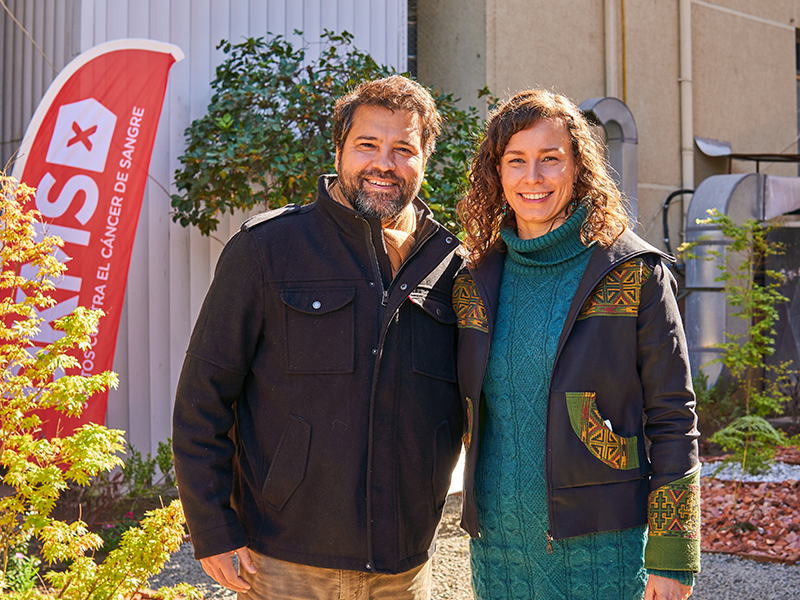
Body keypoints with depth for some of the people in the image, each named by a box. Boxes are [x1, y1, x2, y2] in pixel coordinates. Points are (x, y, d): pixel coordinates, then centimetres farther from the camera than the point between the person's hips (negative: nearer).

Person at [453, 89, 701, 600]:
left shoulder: (634, 273, -5)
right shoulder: (476, 282, 7)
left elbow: (672, 418, -5)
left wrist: (671, 556, -8)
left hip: (600, 547, -4)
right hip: (497, 547, 4)